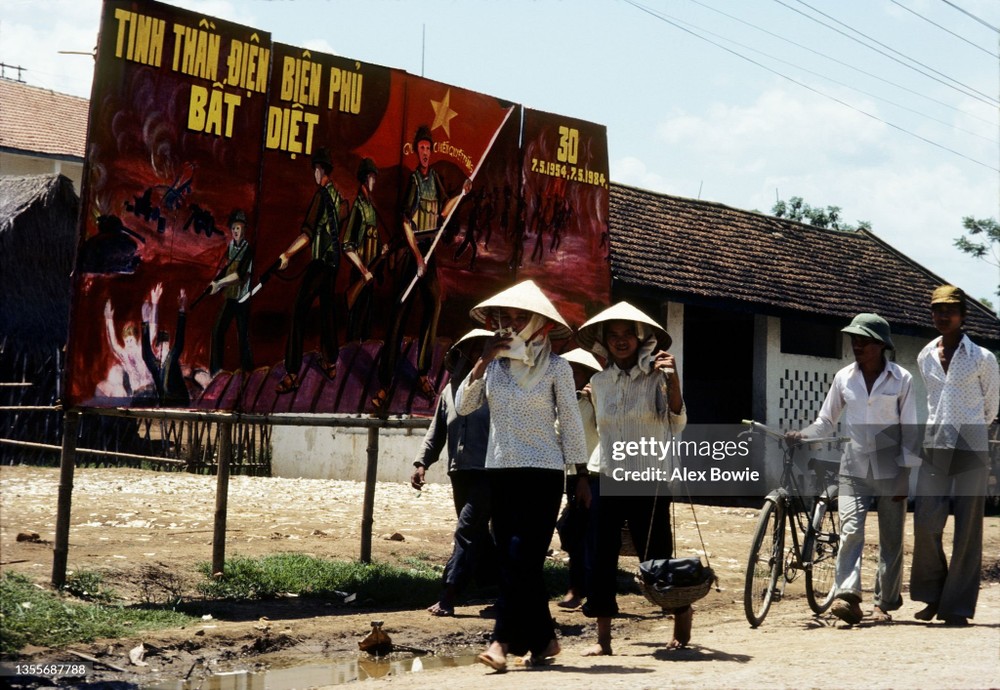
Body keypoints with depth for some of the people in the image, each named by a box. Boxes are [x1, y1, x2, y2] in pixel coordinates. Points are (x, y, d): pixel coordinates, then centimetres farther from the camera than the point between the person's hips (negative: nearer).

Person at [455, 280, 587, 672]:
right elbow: (463, 406, -1)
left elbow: (570, 422, -2)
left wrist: (582, 475, -2)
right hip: (500, 469, 5)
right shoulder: (494, 364, 7)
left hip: (542, 471, -5)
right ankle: (544, 639, 16)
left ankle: (503, 640, -13)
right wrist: (483, 361, -9)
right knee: (511, 559, 6)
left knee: (522, 555, -13)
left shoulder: (555, 367, -4)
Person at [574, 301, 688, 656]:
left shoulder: (656, 375, -3)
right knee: (599, 559, -2)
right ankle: (603, 637, 6)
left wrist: (673, 378, -26)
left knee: (656, 557, 1)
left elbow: (677, 424, -15)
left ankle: (682, 615, 26)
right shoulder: (599, 382, 8)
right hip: (605, 479, 3)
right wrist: (585, 478, 25)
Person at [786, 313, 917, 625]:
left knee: (890, 540, 5)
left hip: (890, 469, -1)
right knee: (850, 530, -15)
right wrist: (802, 435, -8)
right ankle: (848, 598, -23)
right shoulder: (844, 378, 3)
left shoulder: (901, 379, -2)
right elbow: (827, 421, 11)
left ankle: (884, 603, 15)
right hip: (854, 468, 1)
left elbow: (909, 430, -1)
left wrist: (906, 473, -5)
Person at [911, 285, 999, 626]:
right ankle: (932, 596, 13)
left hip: (970, 447, -3)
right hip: (934, 446, 3)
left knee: (967, 530, -2)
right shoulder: (925, 357, 9)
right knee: (925, 524, -5)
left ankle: (957, 607, 5)